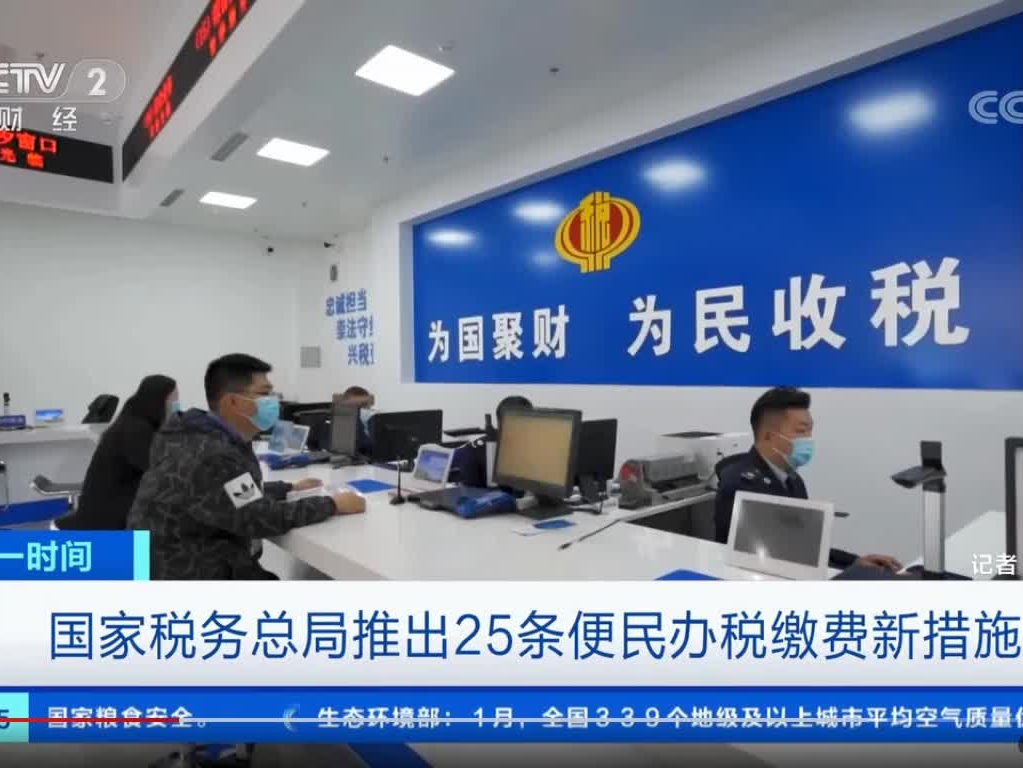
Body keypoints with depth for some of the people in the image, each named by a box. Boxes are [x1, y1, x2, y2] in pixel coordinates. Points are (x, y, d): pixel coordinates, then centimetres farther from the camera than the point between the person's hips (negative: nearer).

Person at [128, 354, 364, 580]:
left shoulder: (211, 436, 7)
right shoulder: (213, 457, -27)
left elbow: (243, 493, 19)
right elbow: (260, 518, -24)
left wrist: (289, 489, 12)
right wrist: (332, 504, -18)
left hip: (203, 560, 10)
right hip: (191, 573, -10)